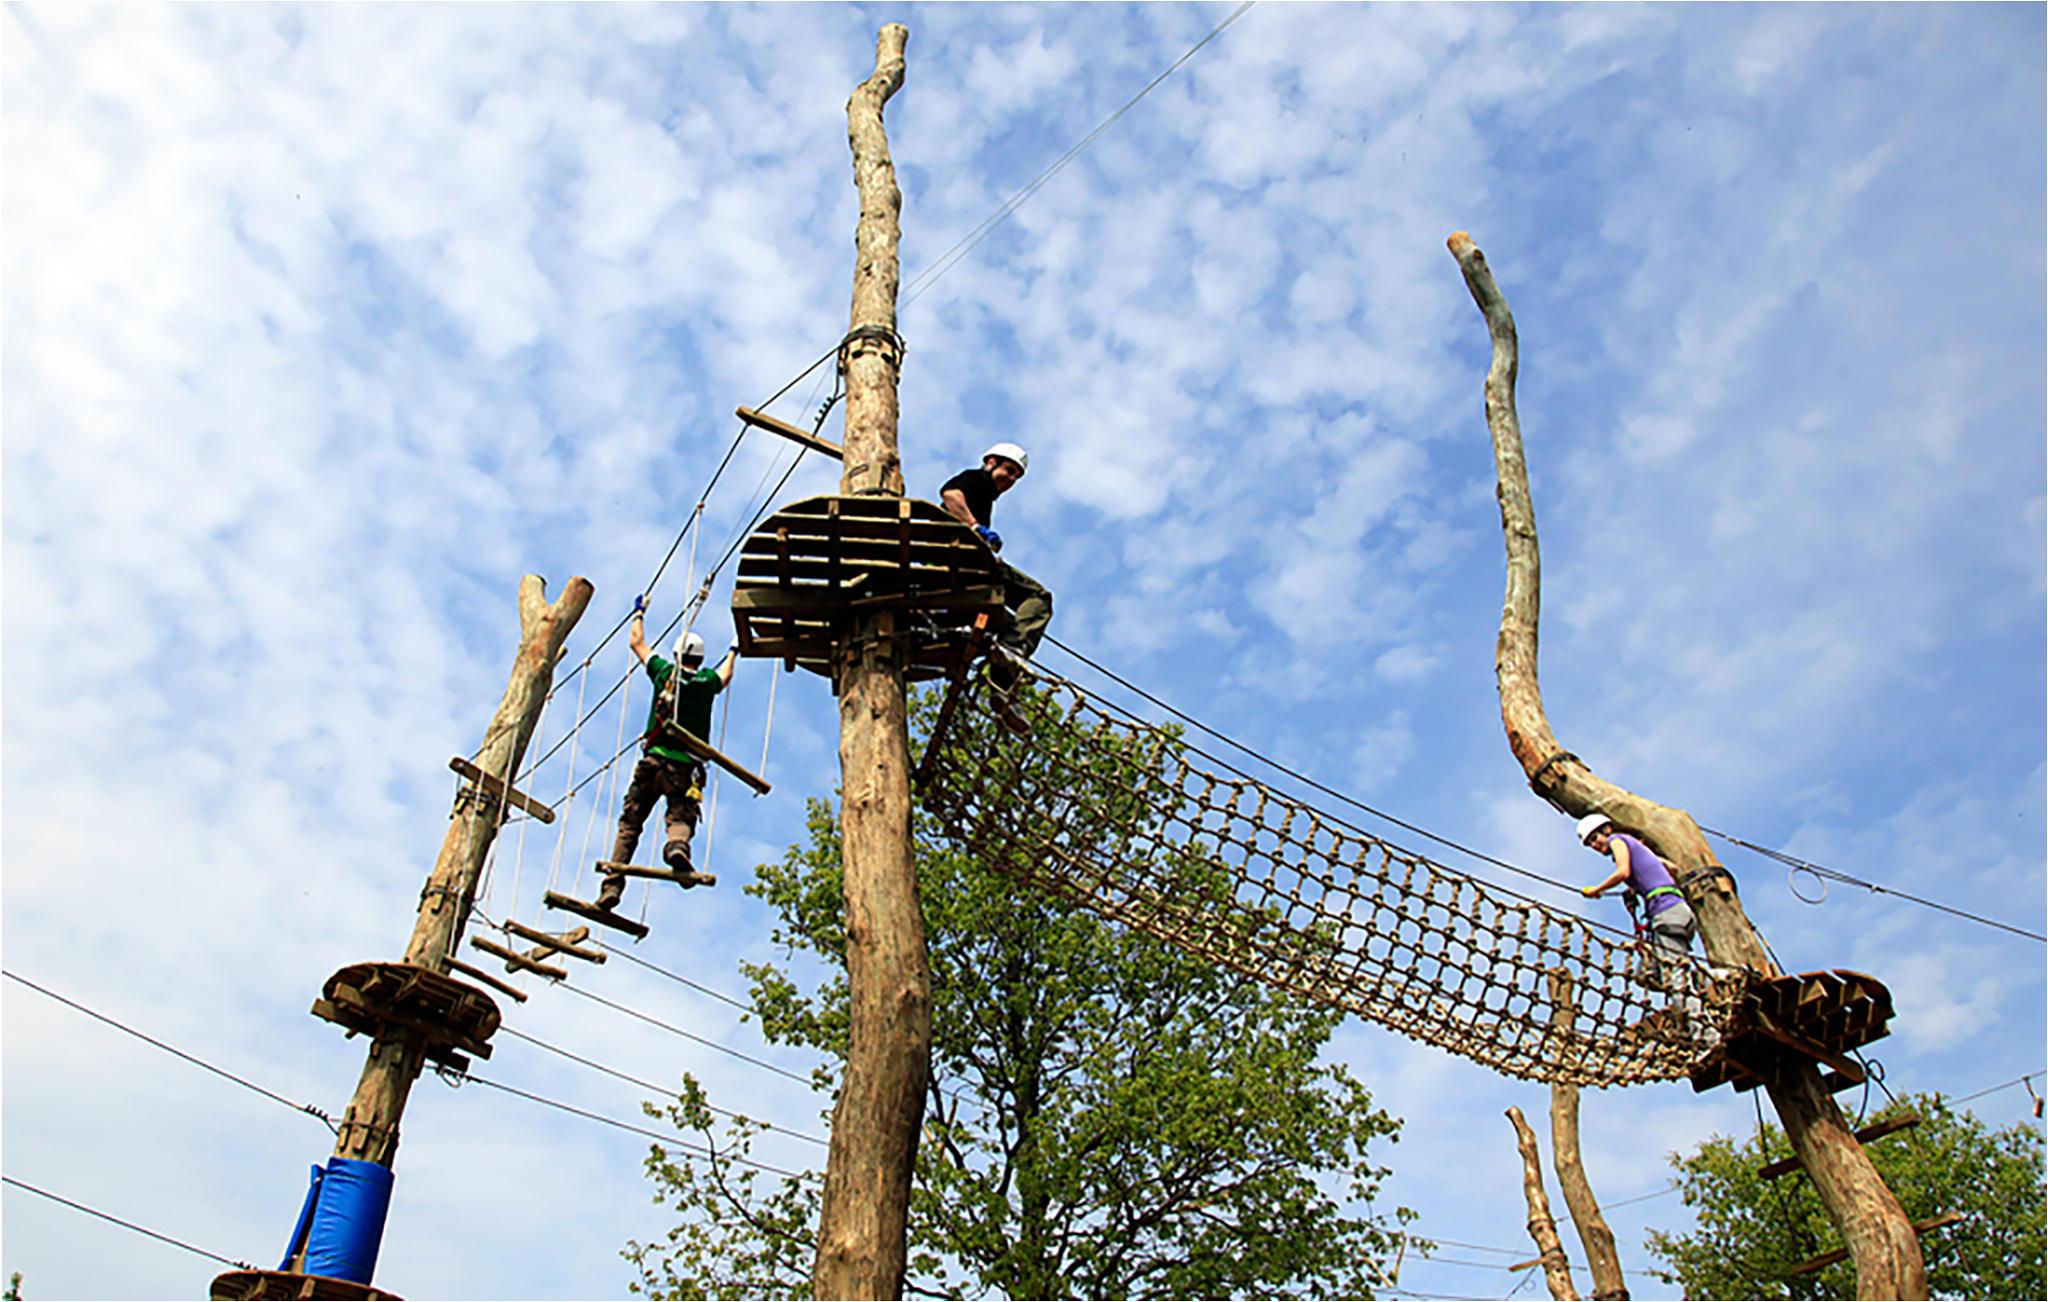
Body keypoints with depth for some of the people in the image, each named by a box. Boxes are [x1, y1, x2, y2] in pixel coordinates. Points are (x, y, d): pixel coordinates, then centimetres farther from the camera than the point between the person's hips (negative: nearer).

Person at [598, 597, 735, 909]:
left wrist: (639, 613, 40)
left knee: (629, 824, 6)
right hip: (686, 767, -1)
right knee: (681, 817, -6)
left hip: (654, 760, 1)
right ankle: (678, 845, -43)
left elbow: (637, 642, 23)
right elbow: (725, 675, 35)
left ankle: (611, 887, -3)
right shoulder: (707, 681, 9)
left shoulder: (665, 672, 8)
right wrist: (732, 653, 55)